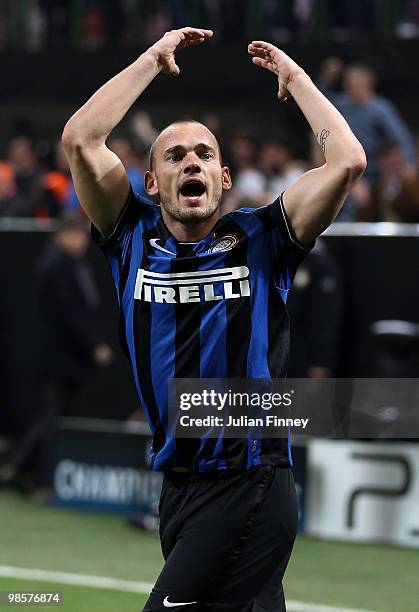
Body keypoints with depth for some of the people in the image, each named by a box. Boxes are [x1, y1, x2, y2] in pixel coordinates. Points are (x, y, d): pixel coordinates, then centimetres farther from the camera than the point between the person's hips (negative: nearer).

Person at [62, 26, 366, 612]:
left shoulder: (259, 239, 0)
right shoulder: (135, 238, 7)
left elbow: (348, 162, -11)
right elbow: (80, 140, -3)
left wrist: (294, 75, 0)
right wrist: (155, 59, 3)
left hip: (251, 488, -4)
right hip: (179, 489, 4)